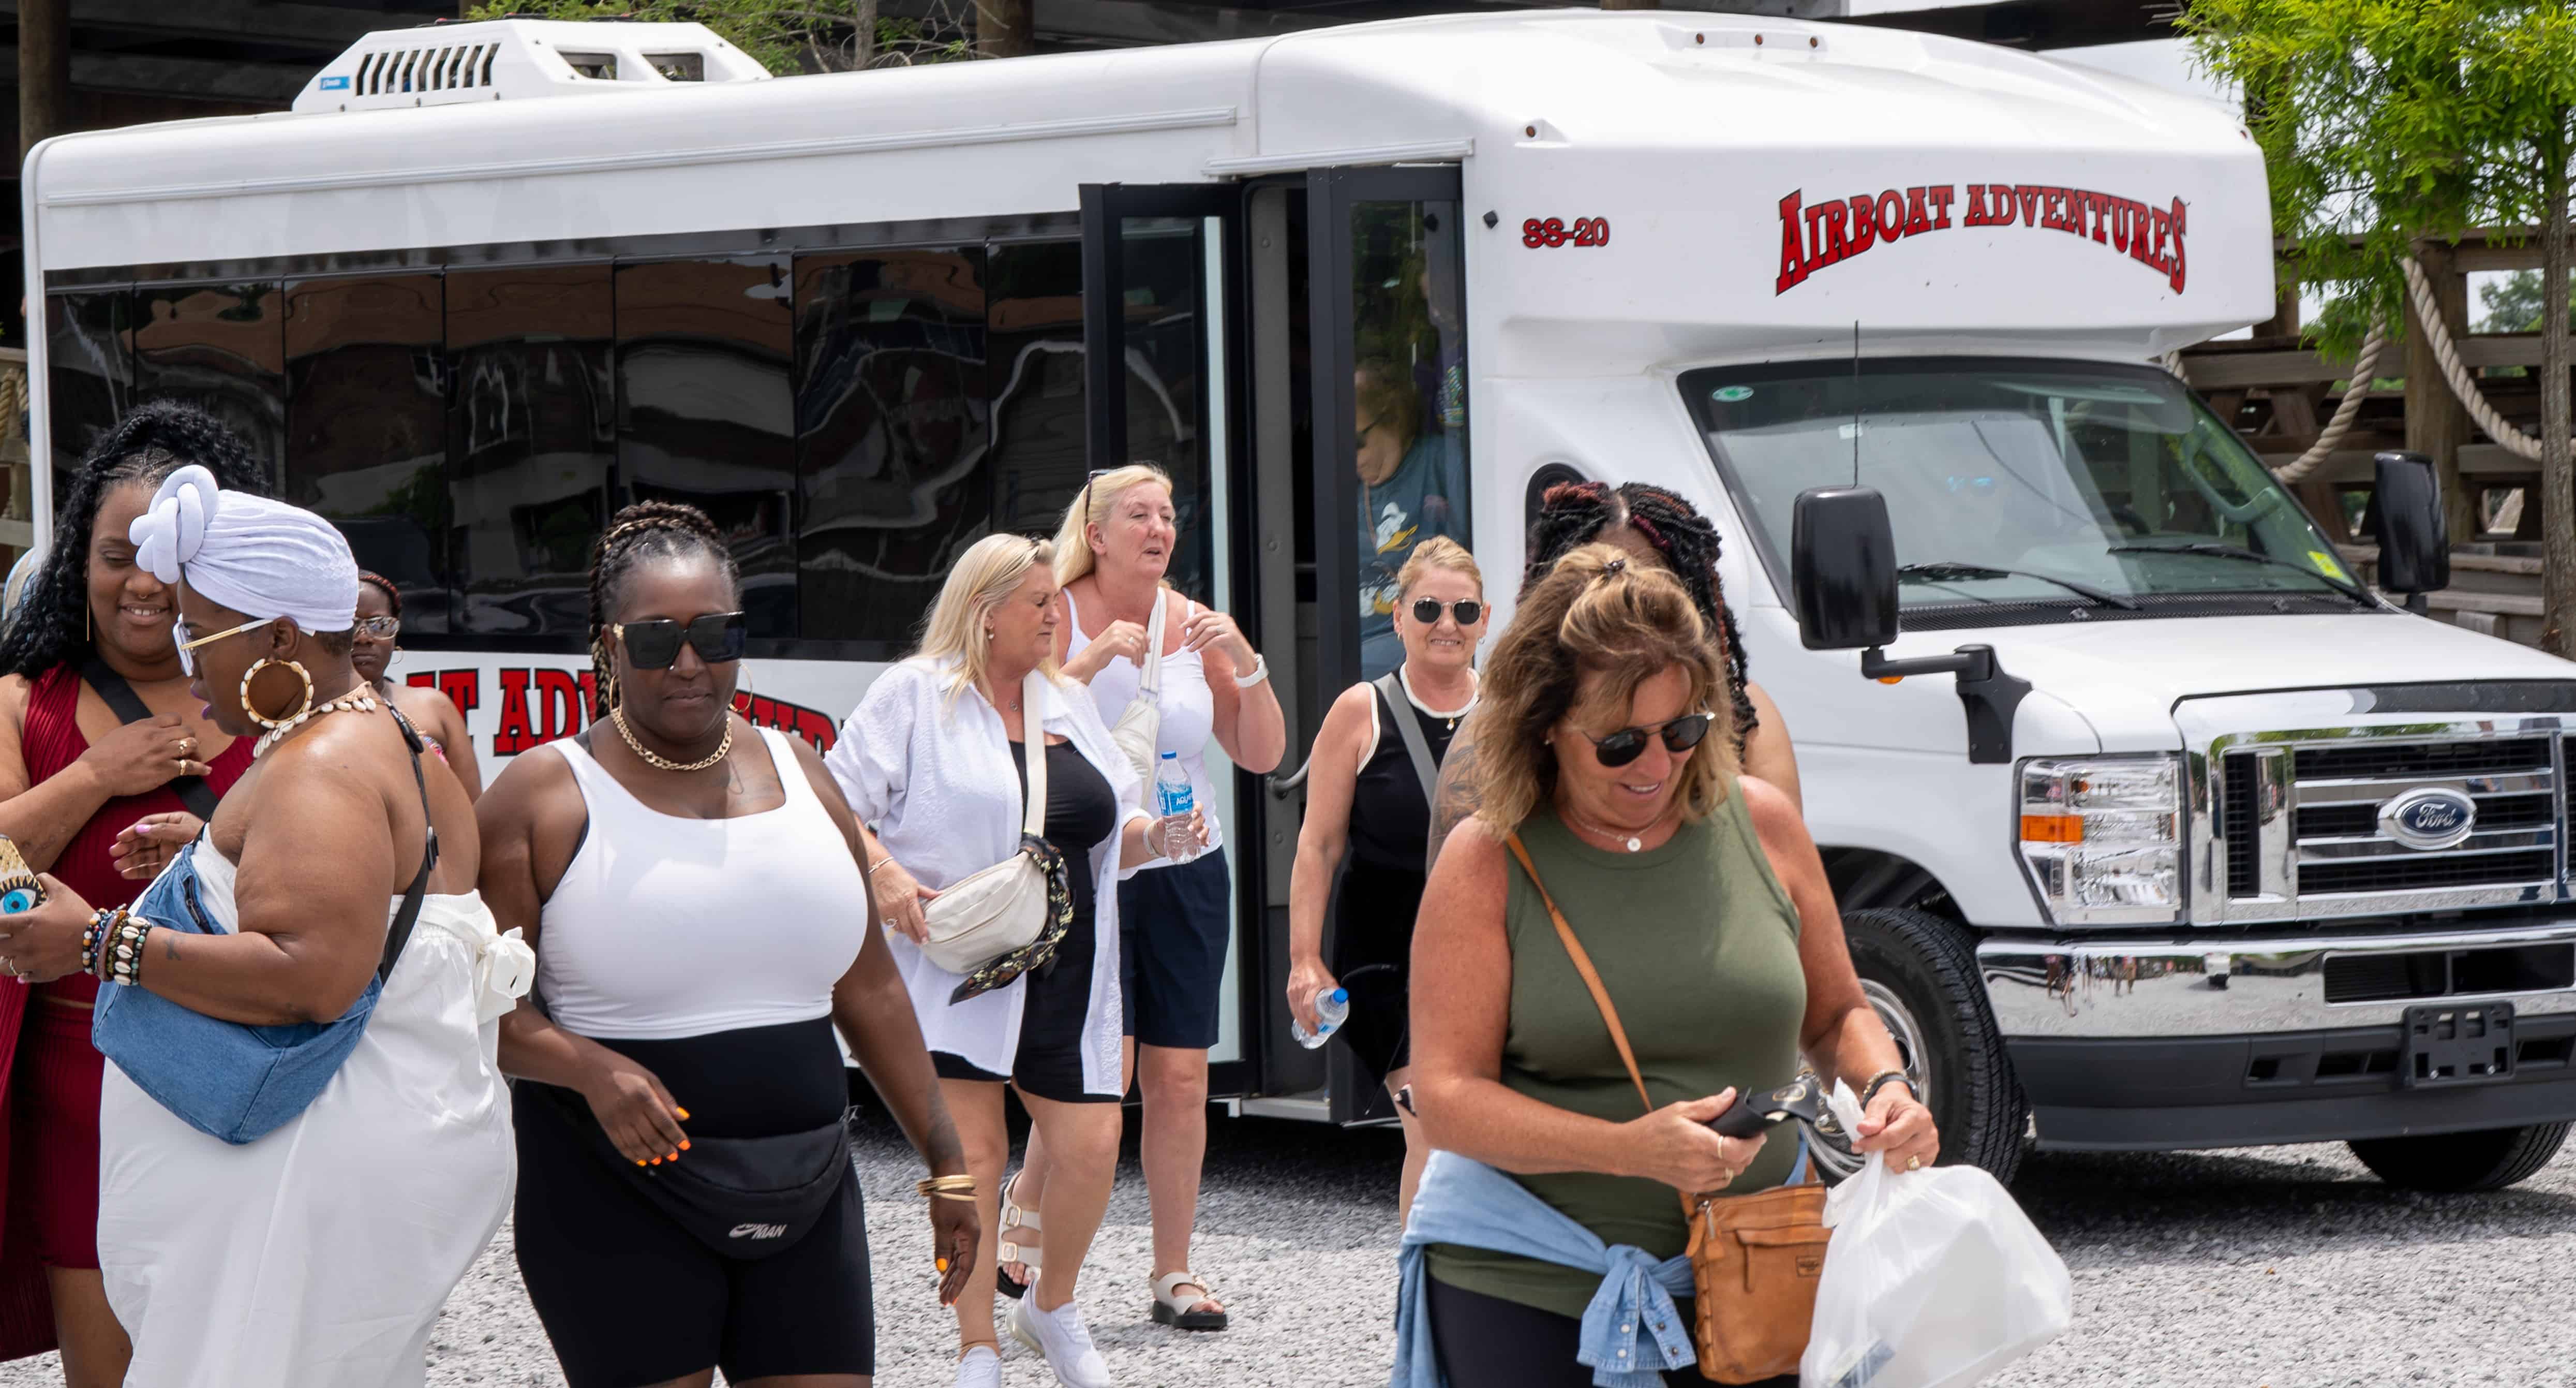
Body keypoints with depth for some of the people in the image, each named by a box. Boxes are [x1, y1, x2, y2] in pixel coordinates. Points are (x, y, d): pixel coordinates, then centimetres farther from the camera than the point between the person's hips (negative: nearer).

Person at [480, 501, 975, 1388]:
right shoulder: (548, 794, -3)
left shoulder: (797, 774, 11)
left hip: (802, 1198, 4)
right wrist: (589, 1068, -24)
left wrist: (945, 1162, 15)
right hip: (618, 1206, -4)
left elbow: (869, 990, 16)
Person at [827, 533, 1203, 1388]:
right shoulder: (914, 696, 0)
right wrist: (882, 873, -20)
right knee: (972, 1152, -5)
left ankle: (1052, 1306, 22)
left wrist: (1157, 836, 2)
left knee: (1091, 1148, -4)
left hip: (1066, 974, 5)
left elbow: (1109, 829, 23)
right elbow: (834, 805, -5)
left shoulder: (1068, 706, 18)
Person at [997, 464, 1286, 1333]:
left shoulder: (1195, 625, 7)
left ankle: (1174, 1277, 11)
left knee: (1180, 1078, 2)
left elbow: (1262, 756, 5)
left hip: (1186, 869, 4)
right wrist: (1094, 659, -23)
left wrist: (1244, 663, -9)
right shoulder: (1060, 616, -3)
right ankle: (1024, 1202, 15)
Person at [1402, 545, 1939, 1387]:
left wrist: (1885, 1087, -7)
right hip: (1525, 1294, -3)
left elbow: (1836, 1015, 16)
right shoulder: (1486, 864, -7)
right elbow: (1446, 1099, -12)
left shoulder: (1760, 824, 3)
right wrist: (1633, 1150, -25)